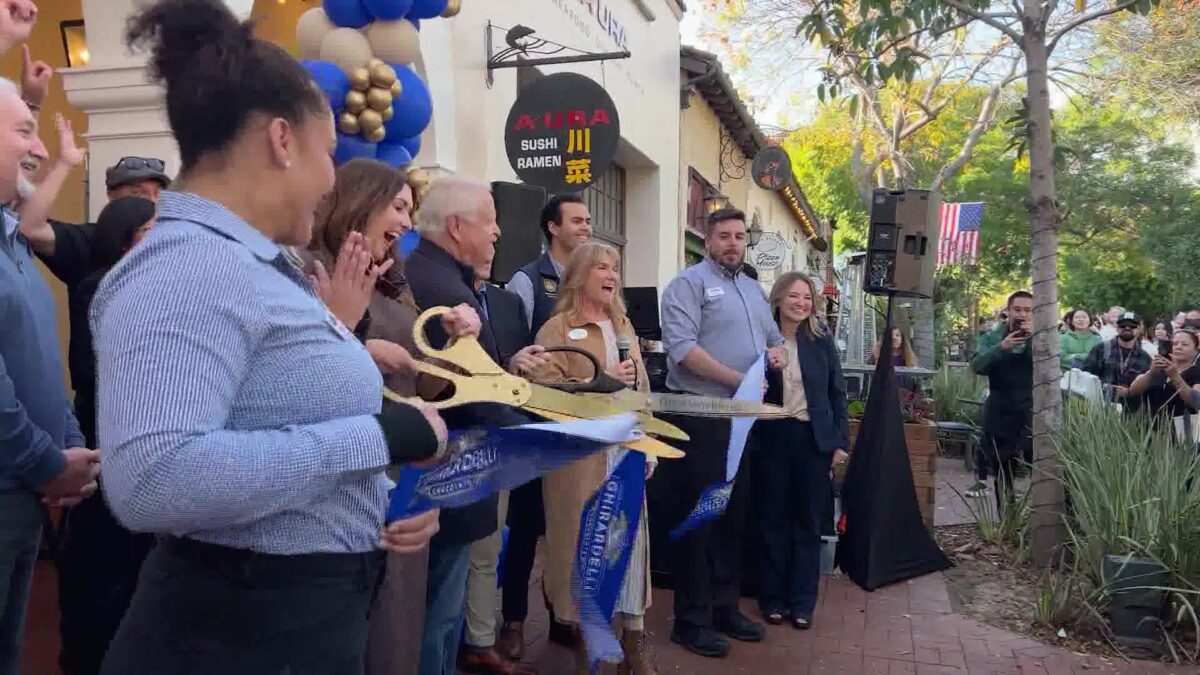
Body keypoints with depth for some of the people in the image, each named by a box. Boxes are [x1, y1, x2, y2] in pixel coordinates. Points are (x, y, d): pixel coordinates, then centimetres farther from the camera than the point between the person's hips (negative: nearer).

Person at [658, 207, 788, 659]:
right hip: (699, 418, -8)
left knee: (733, 517, 15)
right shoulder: (689, 283, -8)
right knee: (698, 518, -1)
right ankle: (691, 621, 9)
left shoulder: (754, 291, 18)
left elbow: (775, 341, 25)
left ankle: (725, 607, 29)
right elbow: (682, 347, -21)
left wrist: (778, 354, 0)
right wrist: (738, 380, -23)